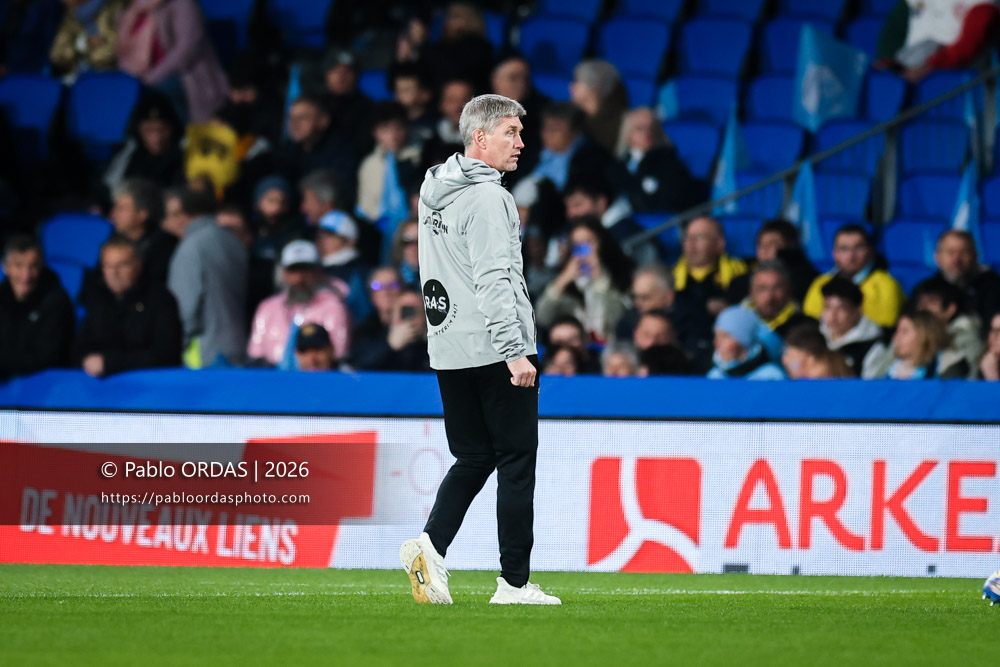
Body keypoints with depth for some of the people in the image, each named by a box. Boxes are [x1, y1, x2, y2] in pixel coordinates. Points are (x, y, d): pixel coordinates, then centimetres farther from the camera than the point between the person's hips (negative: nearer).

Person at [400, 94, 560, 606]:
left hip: (448, 351, 8)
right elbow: (492, 282, -21)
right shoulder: (487, 198, -14)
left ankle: (431, 545, -6)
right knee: (516, 461, -1)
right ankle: (514, 582, -1)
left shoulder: (433, 190, 15)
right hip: (493, 351, -8)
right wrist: (515, 351, -21)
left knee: (473, 459, 14)